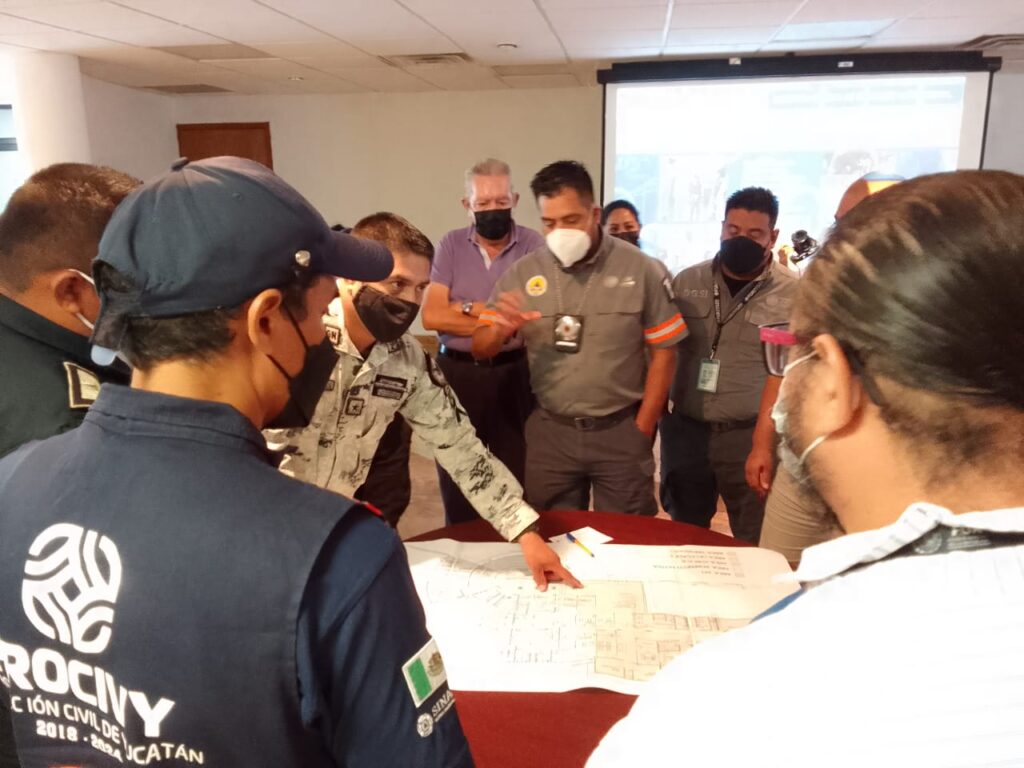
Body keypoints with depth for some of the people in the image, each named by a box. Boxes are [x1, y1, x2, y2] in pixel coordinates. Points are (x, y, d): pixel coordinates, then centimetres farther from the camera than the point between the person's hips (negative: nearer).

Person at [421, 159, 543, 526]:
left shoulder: (533, 245, -4)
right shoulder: (450, 245, 2)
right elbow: (431, 317, -10)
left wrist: (467, 308, -12)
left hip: (515, 373, -2)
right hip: (458, 373, 2)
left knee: (517, 483, 10)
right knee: (457, 485, 14)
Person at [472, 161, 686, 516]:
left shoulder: (641, 270, -7)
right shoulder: (523, 273, -2)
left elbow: (663, 353, -1)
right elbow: (481, 349, 1)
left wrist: (642, 430, -3)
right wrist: (500, 329, -22)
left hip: (620, 431, -1)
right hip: (550, 432, 2)